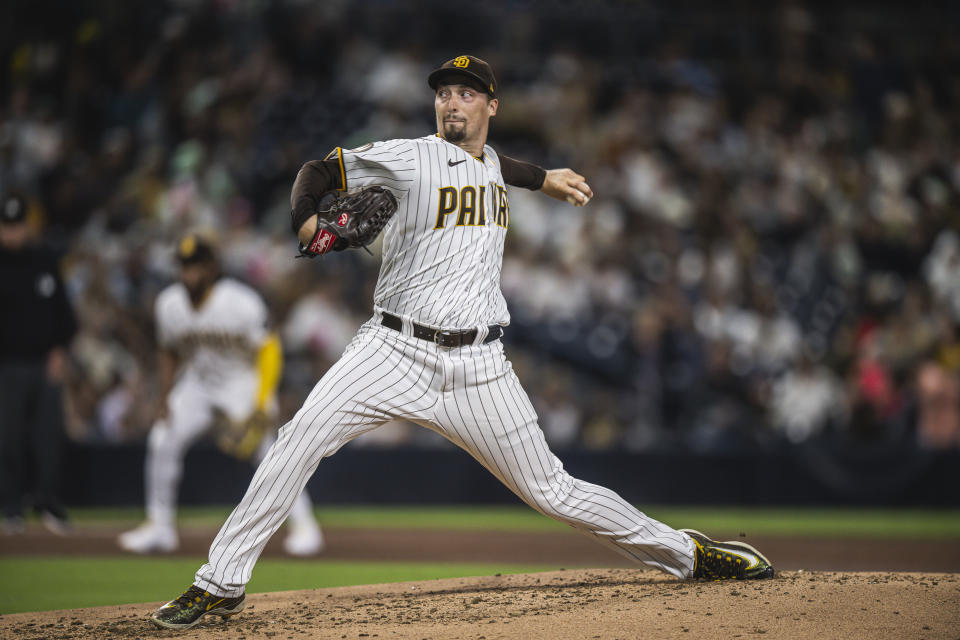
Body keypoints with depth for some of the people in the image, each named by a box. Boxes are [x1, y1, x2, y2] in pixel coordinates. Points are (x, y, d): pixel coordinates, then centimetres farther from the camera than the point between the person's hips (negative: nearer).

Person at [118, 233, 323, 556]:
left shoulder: (242, 302, -23)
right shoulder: (169, 303, -7)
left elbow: (269, 350, -18)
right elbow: (168, 353, 9)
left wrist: (260, 406, -26)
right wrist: (164, 399, -1)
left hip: (243, 382, -5)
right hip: (196, 384, 5)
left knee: (265, 449, -22)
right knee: (162, 441, -7)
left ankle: (304, 524, -12)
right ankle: (160, 527, 6)